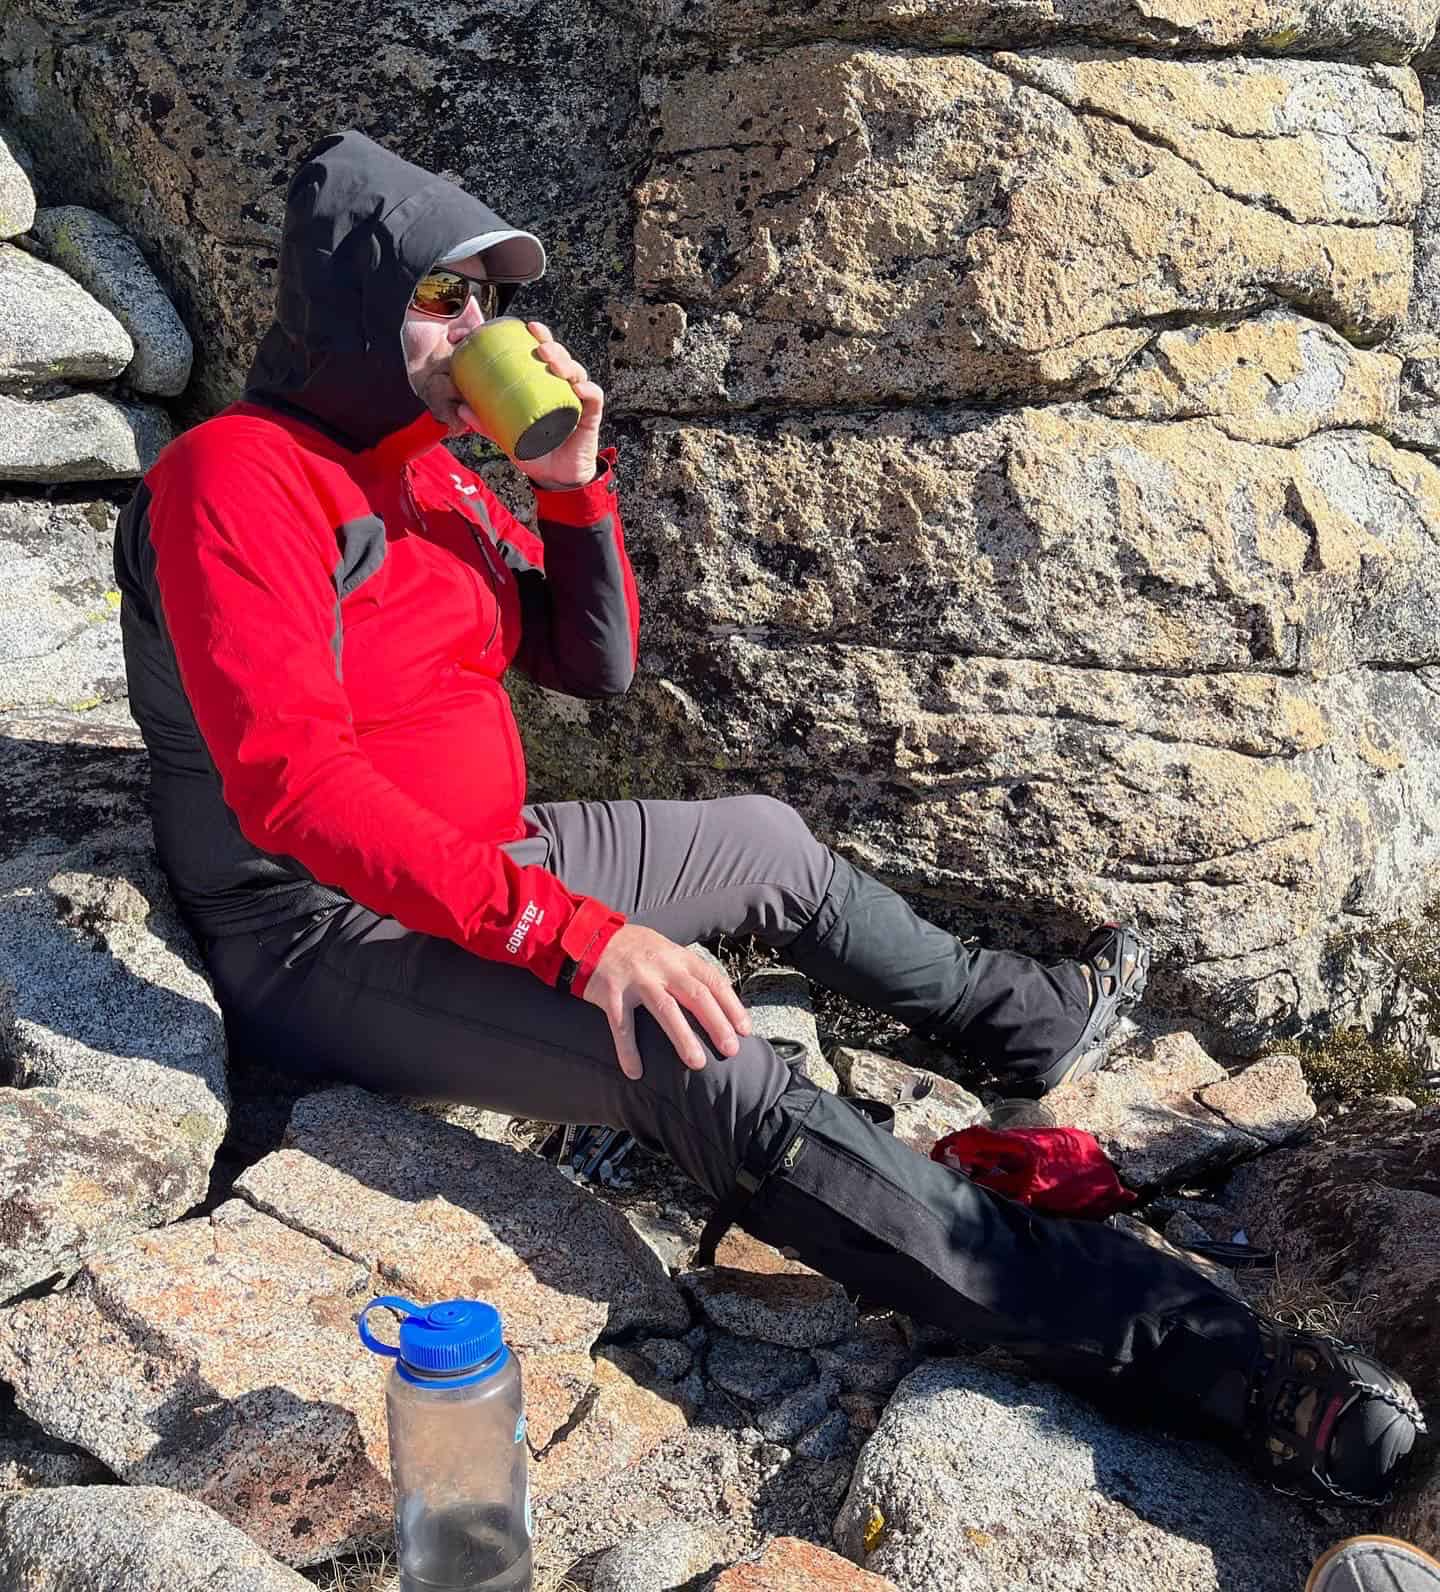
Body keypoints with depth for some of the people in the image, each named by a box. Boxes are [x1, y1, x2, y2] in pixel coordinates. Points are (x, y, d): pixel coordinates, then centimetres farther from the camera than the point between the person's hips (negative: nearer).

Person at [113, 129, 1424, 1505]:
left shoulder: (433, 458, 7)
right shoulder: (238, 476, -19)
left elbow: (595, 666, 9)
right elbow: (292, 783, -31)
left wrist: (573, 481, -9)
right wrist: (570, 931, -37)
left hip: (485, 861, 9)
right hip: (330, 935, -9)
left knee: (769, 845, 18)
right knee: (711, 1072, -29)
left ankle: (1023, 1019, 42)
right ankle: (1195, 1351, -29)